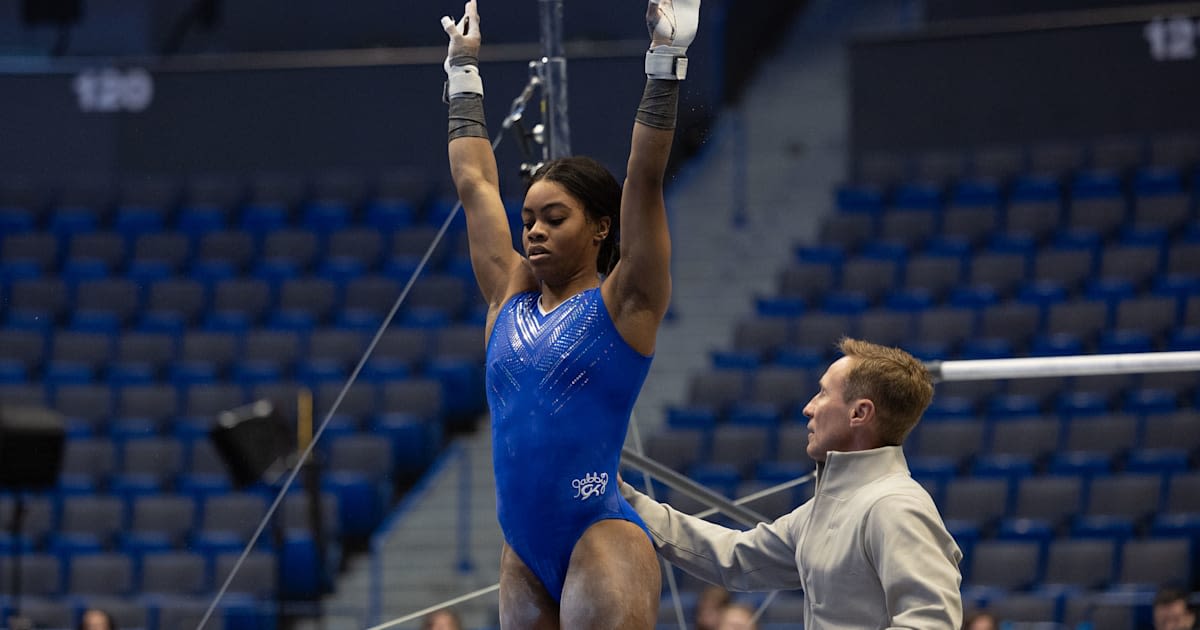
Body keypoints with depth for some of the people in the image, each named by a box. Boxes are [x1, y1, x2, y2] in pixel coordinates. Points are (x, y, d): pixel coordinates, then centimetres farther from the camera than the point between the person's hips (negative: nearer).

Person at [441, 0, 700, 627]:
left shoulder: (624, 302, 0)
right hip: (525, 556, 6)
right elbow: (474, 183, 21)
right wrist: (462, 71, 27)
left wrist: (665, 59, -10)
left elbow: (644, 179, -7)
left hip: (601, 539, -6)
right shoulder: (510, 297, 14)